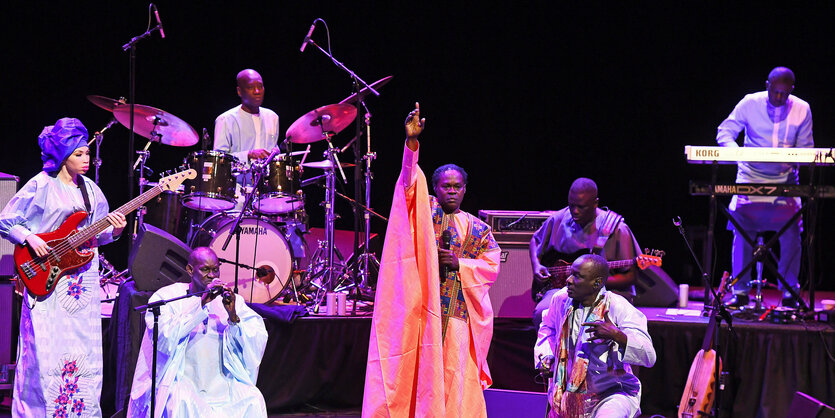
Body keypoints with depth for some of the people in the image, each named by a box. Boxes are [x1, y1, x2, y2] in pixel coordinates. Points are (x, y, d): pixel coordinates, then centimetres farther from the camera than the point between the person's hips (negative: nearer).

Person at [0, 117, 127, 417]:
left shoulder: (89, 188, 12)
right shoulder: (40, 186, -5)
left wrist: (114, 230, -4)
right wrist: (29, 238, -18)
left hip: (84, 279, 5)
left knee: (84, 349, 5)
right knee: (47, 350, -6)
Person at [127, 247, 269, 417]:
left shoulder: (231, 300, 12)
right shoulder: (167, 297, 3)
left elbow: (258, 340, 2)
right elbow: (165, 338, -15)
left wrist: (233, 316, -16)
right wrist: (201, 304, -19)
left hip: (221, 382, 3)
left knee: (253, 399, -24)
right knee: (181, 401, -35)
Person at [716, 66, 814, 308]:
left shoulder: (802, 110, 0)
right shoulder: (750, 104, -4)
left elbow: (805, 147, 6)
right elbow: (724, 132, -2)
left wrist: (794, 163, -16)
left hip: (785, 181, 1)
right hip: (751, 179, -1)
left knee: (791, 234, -11)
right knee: (741, 232, -13)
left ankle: (789, 293, 1)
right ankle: (740, 292, -3)